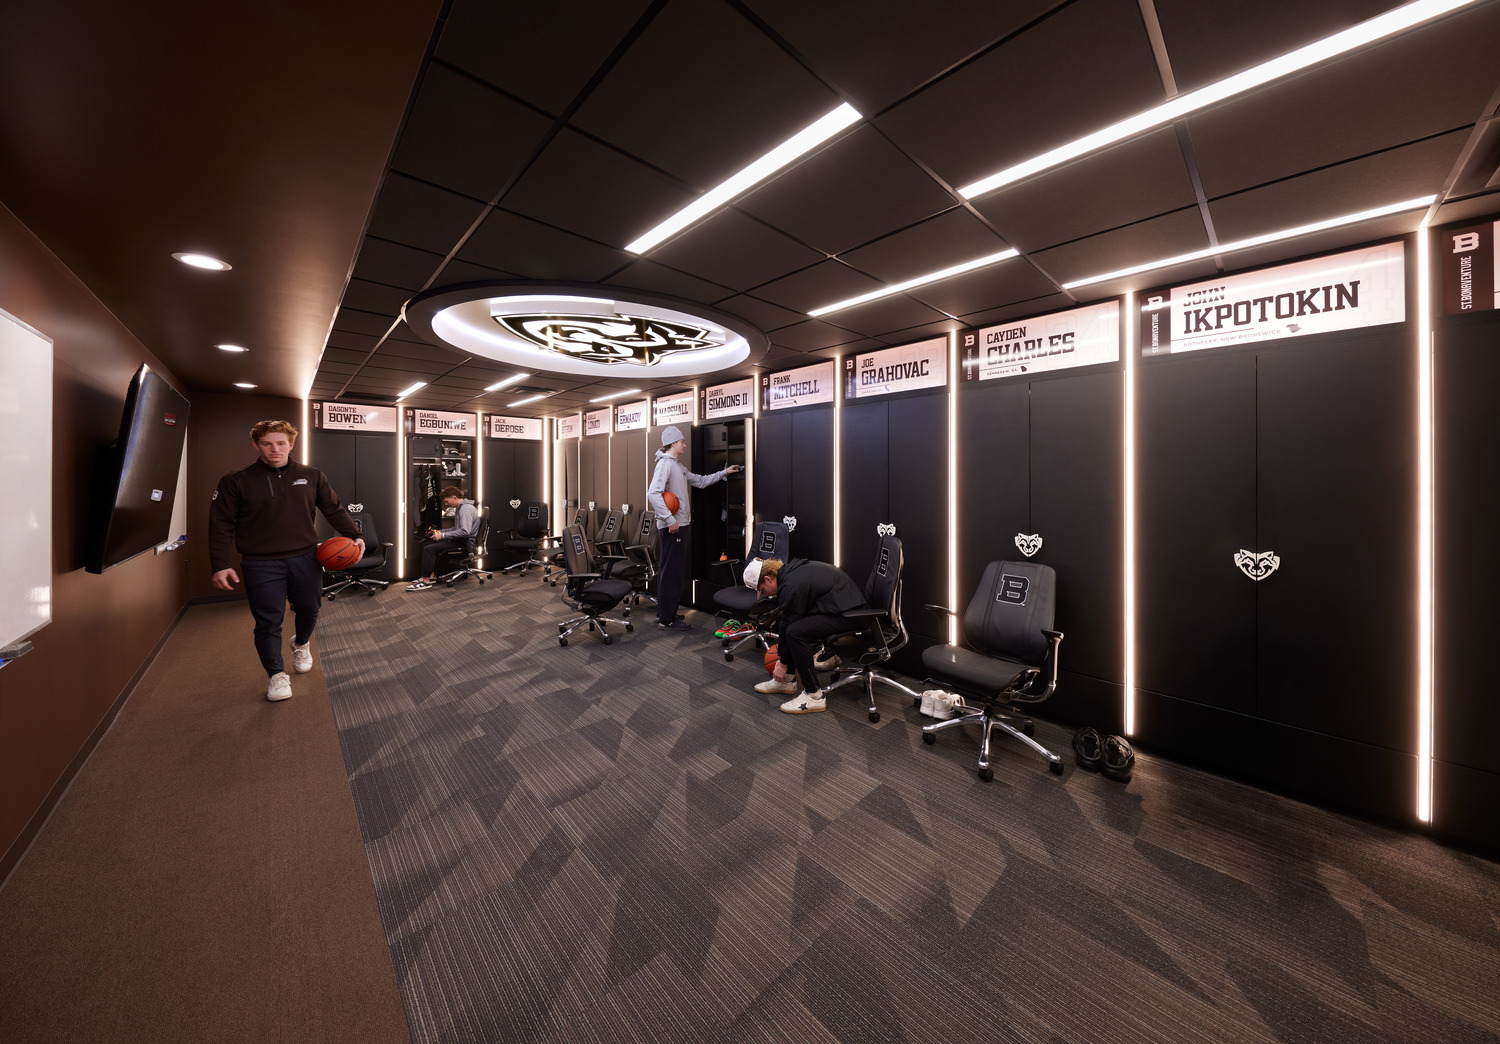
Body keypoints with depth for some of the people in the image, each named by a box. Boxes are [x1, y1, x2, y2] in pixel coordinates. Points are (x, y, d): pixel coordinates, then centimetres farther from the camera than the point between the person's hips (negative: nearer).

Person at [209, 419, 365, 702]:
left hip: (305, 559, 2)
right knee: (268, 621, 2)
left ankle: (301, 644, 45)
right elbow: (221, 525, 0)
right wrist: (220, 565, -6)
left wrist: (355, 536, -4)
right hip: (261, 565, -2)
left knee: (309, 609, 14)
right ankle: (276, 674, 17)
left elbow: (335, 510, 9)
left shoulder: (312, 476, 4)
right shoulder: (236, 482, -1)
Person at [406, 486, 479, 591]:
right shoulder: (460, 507, 17)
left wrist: (443, 535, -20)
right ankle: (432, 575, 11)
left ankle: (426, 581, -7)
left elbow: (465, 531, -28)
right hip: (459, 540, 11)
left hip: (465, 542, -11)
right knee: (429, 544, 11)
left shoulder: (466, 509, -18)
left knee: (429, 549, -16)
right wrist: (440, 531, 12)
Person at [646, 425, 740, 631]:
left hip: (678, 524, 10)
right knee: (671, 571, -6)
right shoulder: (665, 463, -12)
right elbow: (653, 493, -24)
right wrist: (670, 520, -25)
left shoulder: (677, 466, 20)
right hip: (672, 526, -10)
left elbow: (700, 481, 27)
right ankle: (667, 619, 2)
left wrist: (724, 472, 25)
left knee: (668, 570, 15)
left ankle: (664, 613, 25)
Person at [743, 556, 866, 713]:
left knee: (795, 631, -23)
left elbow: (790, 625, -12)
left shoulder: (792, 586, -22)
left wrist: (783, 662, 1)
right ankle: (786, 680, 18)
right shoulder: (791, 570, 9)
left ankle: (814, 696, -11)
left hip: (848, 612, -11)